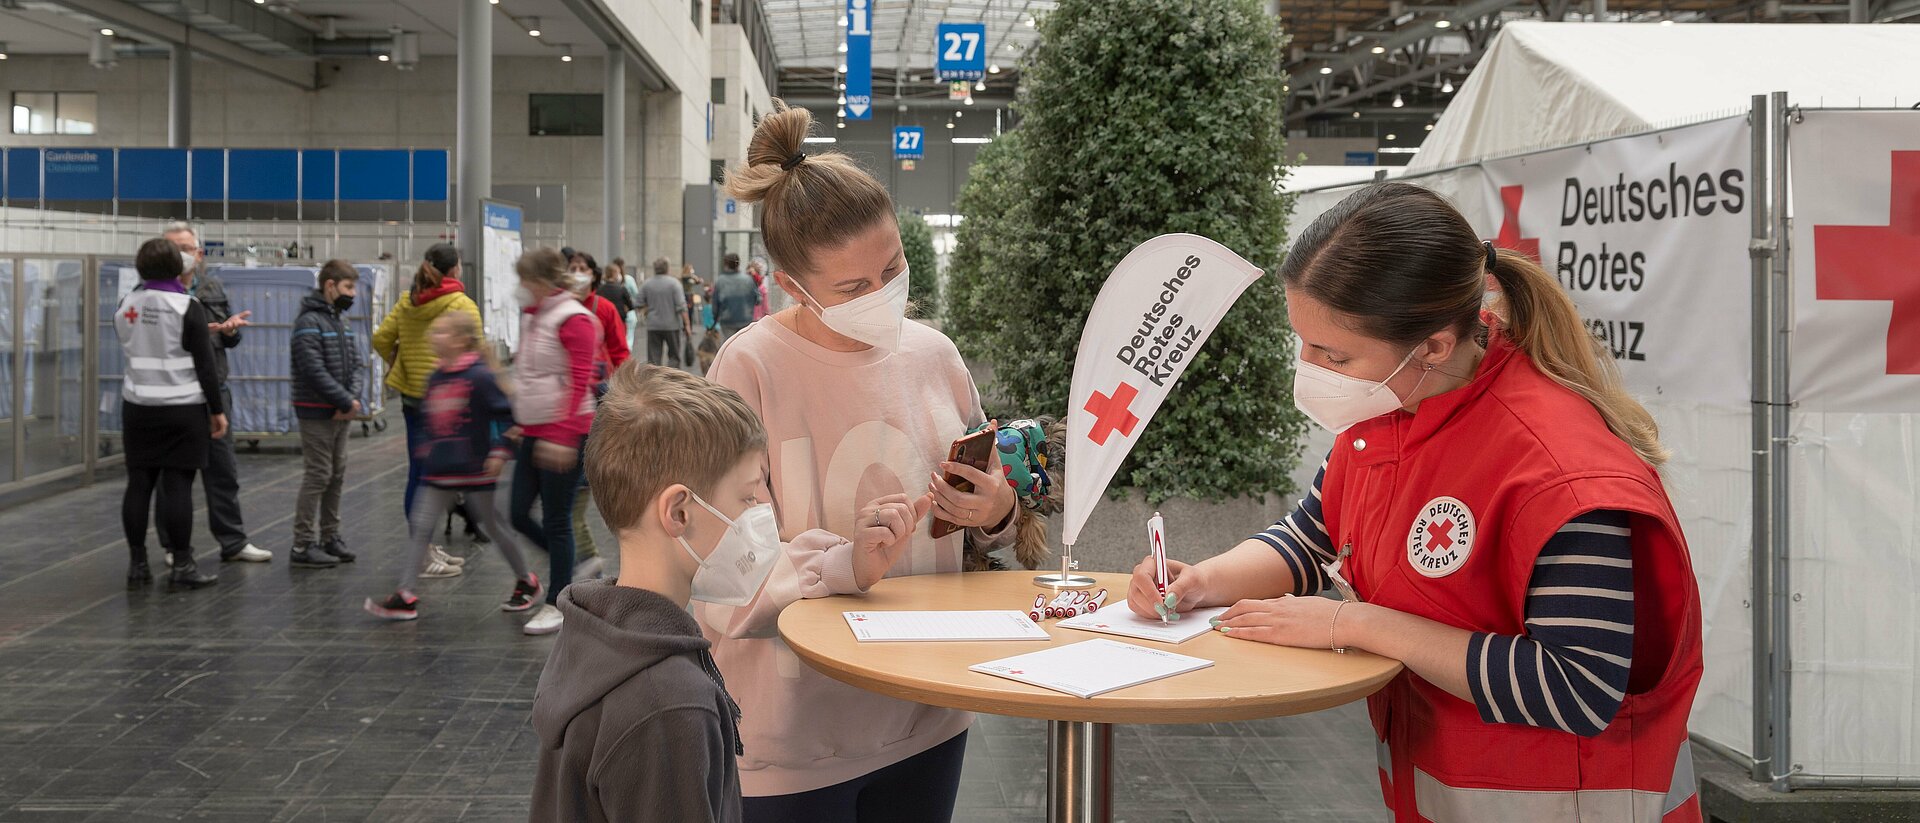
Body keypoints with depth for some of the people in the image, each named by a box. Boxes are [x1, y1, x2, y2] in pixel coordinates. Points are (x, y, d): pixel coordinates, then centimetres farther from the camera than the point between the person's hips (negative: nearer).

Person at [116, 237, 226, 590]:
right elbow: (205, 366, -11)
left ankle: (137, 564, 13)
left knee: (138, 484, 7)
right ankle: (182, 566, 2)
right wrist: (217, 411, -3)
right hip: (183, 409, -5)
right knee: (178, 486, -2)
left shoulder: (125, 305, 4)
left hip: (137, 407, 5)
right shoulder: (188, 308, -10)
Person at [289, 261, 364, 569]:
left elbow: (353, 365, 13)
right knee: (318, 475, -7)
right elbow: (315, 371, -21)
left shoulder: (341, 320, 14)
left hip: (341, 415, 8)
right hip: (317, 413, -8)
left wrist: (354, 399, -5)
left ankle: (330, 537, 22)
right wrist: (347, 403, -17)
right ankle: (303, 544, -1)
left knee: (337, 476, 12)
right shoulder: (309, 322, -14)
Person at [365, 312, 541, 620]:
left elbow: (505, 414, -14)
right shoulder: (435, 379, 7)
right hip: (440, 471, 7)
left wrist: (500, 451, -17)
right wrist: (425, 447, 16)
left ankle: (526, 582, 26)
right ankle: (405, 597, 1)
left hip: (474, 469, -7)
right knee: (421, 528, -1)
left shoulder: (479, 376, -15)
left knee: (491, 527, 7)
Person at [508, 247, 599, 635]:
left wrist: (562, 436, -23)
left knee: (556, 522, -1)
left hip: (563, 434, -9)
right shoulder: (531, 316, 13)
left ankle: (556, 604, 10)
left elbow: (579, 384, -18)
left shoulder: (574, 320, -13)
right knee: (519, 515, 8)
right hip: (534, 430, 9)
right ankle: (571, 569, 27)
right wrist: (518, 422, 21)